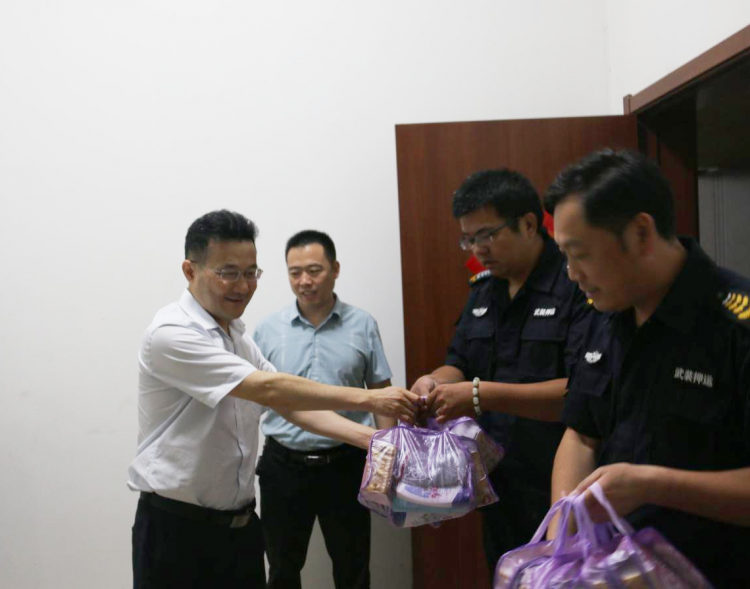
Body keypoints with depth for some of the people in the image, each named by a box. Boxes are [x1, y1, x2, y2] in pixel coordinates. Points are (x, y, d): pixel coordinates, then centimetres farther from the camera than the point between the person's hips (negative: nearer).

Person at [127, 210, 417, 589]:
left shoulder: (238, 338, 10)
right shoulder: (171, 334, -17)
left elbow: (292, 404, 6)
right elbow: (268, 389, -24)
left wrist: (370, 437, -7)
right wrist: (366, 399, -23)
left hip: (241, 524, 8)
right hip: (177, 529, -7)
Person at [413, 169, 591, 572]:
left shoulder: (579, 286, -16)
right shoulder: (484, 290, 9)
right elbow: (461, 365, 16)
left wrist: (482, 395, -28)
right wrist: (435, 382, -7)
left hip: (561, 500, -7)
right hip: (498, 494, 7)